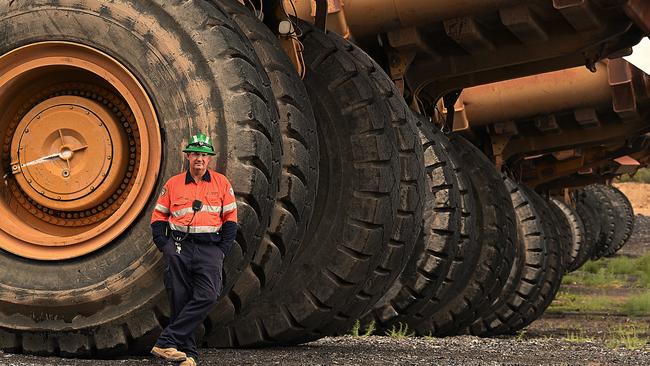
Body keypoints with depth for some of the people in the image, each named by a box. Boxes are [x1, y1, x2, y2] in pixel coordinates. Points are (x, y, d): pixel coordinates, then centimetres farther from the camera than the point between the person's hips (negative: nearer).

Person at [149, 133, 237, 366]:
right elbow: (158, 217, 14)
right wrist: (164, 246, 0)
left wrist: (222, 250, 0)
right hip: (179, 248, 1)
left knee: (207, 297, -19)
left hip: (210, 248, -1)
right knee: (180, 301, -2)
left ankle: (167, 342, -17)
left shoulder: (221, 183, 8)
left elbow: (230, 219, 9)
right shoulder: (173, 184, 9)